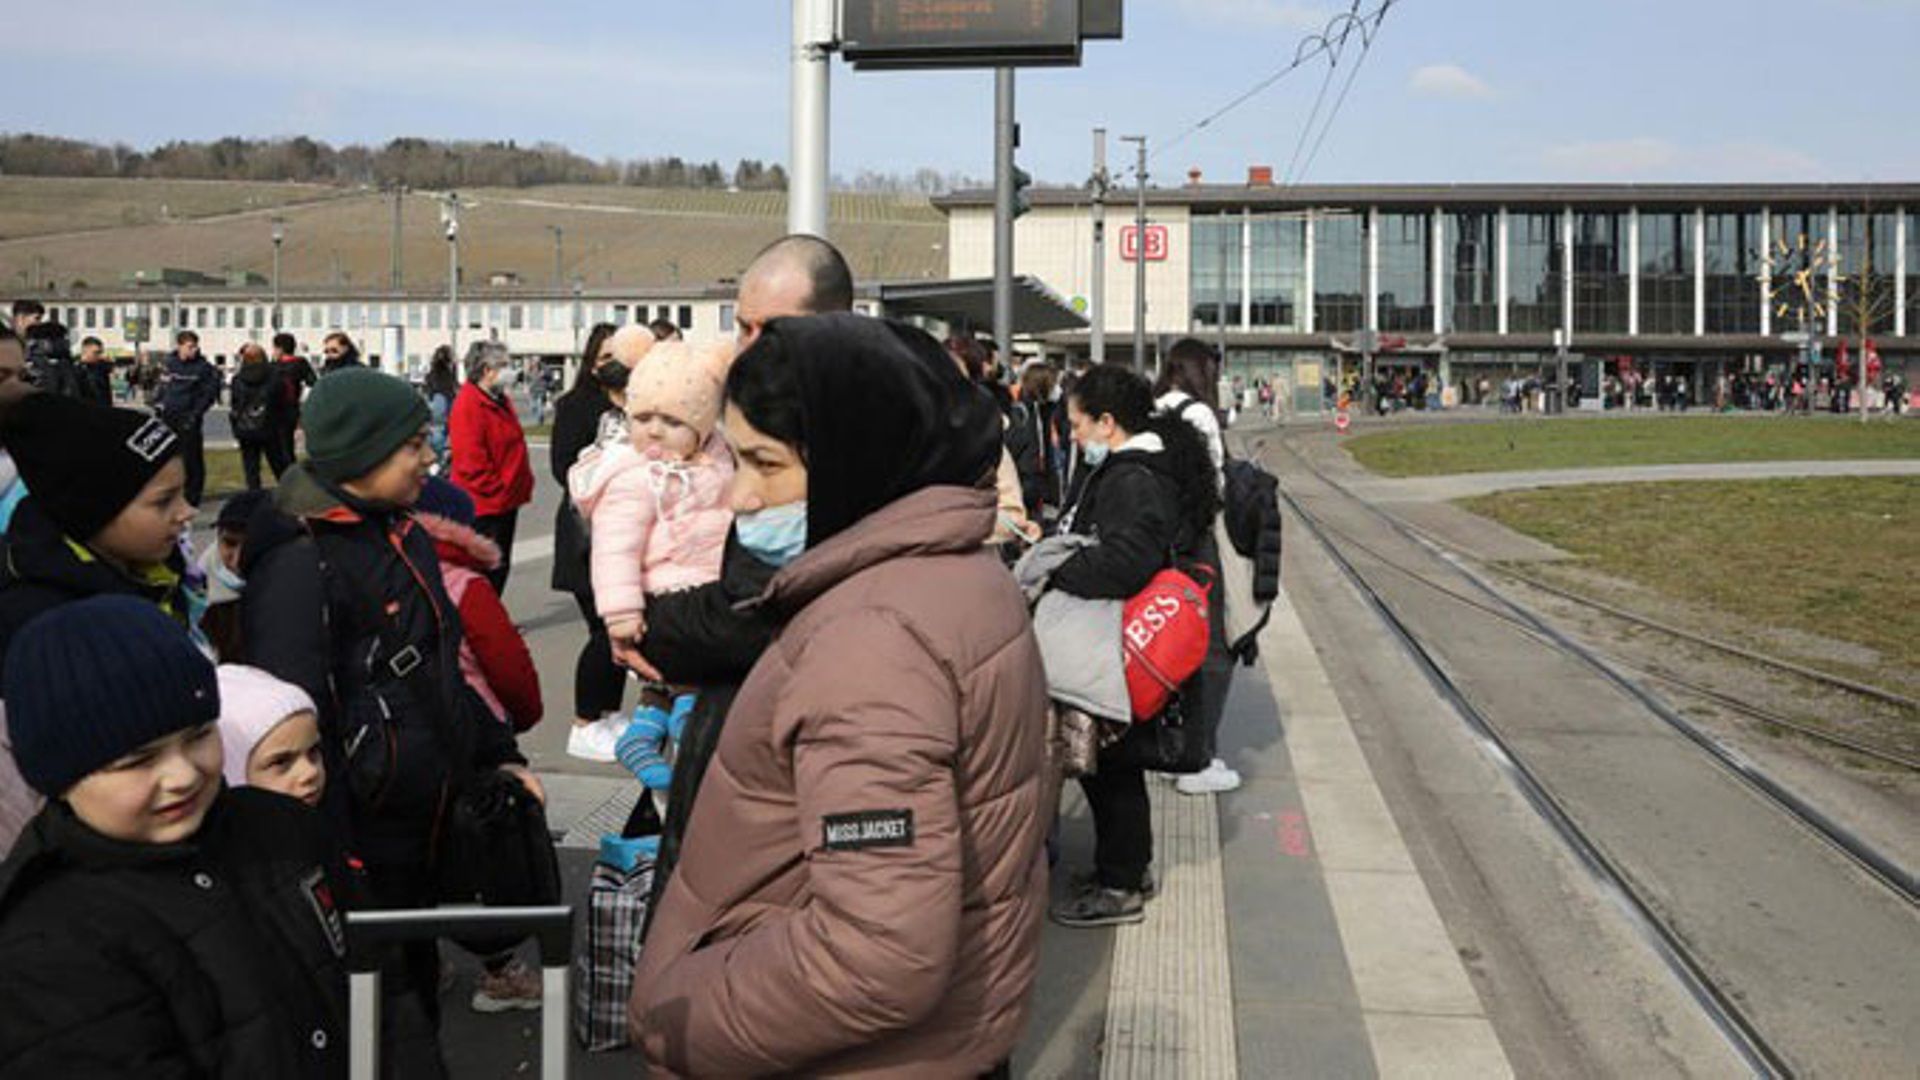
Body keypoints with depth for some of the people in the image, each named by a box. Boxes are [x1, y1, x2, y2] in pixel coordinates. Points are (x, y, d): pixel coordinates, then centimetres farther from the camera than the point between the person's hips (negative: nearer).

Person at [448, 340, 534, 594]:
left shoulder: (499, 400, 13)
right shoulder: (468, 405, -17)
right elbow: (470, 461, -21)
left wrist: (522, 485, 14)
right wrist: (497, 492, -16)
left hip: (505, 503, 10)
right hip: (484, 507, -10)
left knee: (500, 568, 15)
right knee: (487, 572, -4)